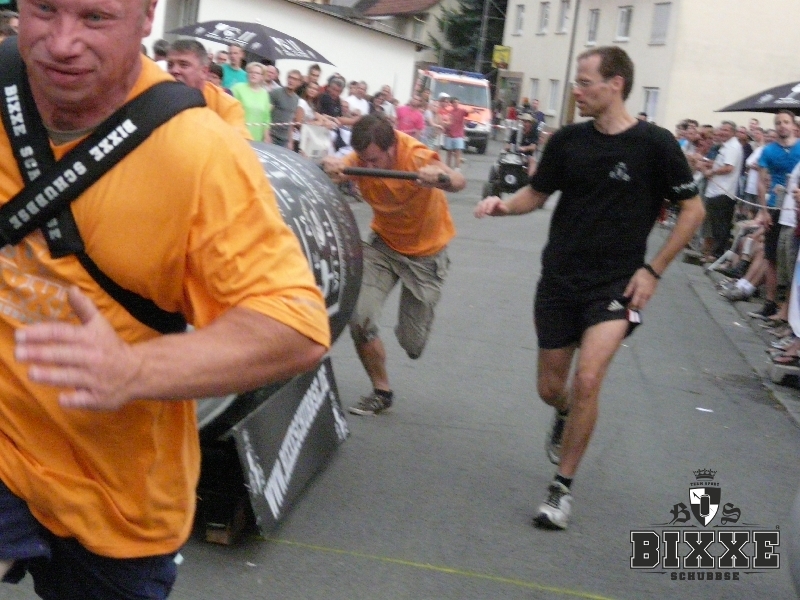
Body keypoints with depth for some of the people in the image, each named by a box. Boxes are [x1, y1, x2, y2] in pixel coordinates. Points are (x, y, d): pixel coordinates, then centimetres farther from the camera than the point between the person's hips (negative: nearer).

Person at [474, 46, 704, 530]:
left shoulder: (655, 144, -11)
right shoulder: (568, 140, -1)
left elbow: (693, 209, -2)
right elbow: (538, 193, 12)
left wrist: (654, 269, -8)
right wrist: (505, 205, -10)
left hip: (617, 285, -4)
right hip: (560, 281, 4)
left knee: (587, 380, -21)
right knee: (551, 388, 10)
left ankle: (563, 488, -3)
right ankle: (567, 417, 49)